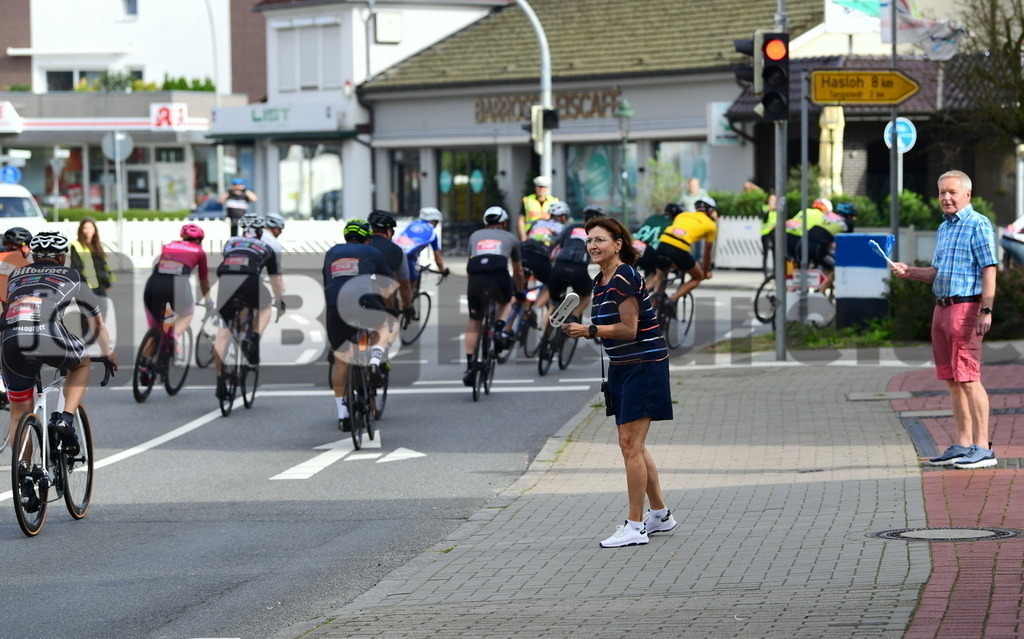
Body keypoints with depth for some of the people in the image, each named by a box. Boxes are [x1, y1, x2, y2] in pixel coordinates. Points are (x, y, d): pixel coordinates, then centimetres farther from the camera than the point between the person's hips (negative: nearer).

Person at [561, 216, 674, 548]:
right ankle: (660, 514, 28)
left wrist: (589, 330, -21)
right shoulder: (600, 282, 12)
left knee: (630, 444, -10)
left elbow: (628, 329, -20)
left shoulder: (625, 278, -17)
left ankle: (635, 527, -7)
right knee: (631, 444, 15)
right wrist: (582, 331, 2)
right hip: (621, 368, 10)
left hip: (644, 366, -10)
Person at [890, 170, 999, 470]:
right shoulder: (943, 228, 19)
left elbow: (989, 270, -13)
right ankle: (962, 445, 13)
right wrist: (908, 271, 12)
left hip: (966, 307, -9)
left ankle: (983, 448, -11)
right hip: (942, 307, 9)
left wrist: (986, 311, -21)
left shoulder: (977, 225, -7)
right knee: (952, 380, 8)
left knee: (968, 378, -12)